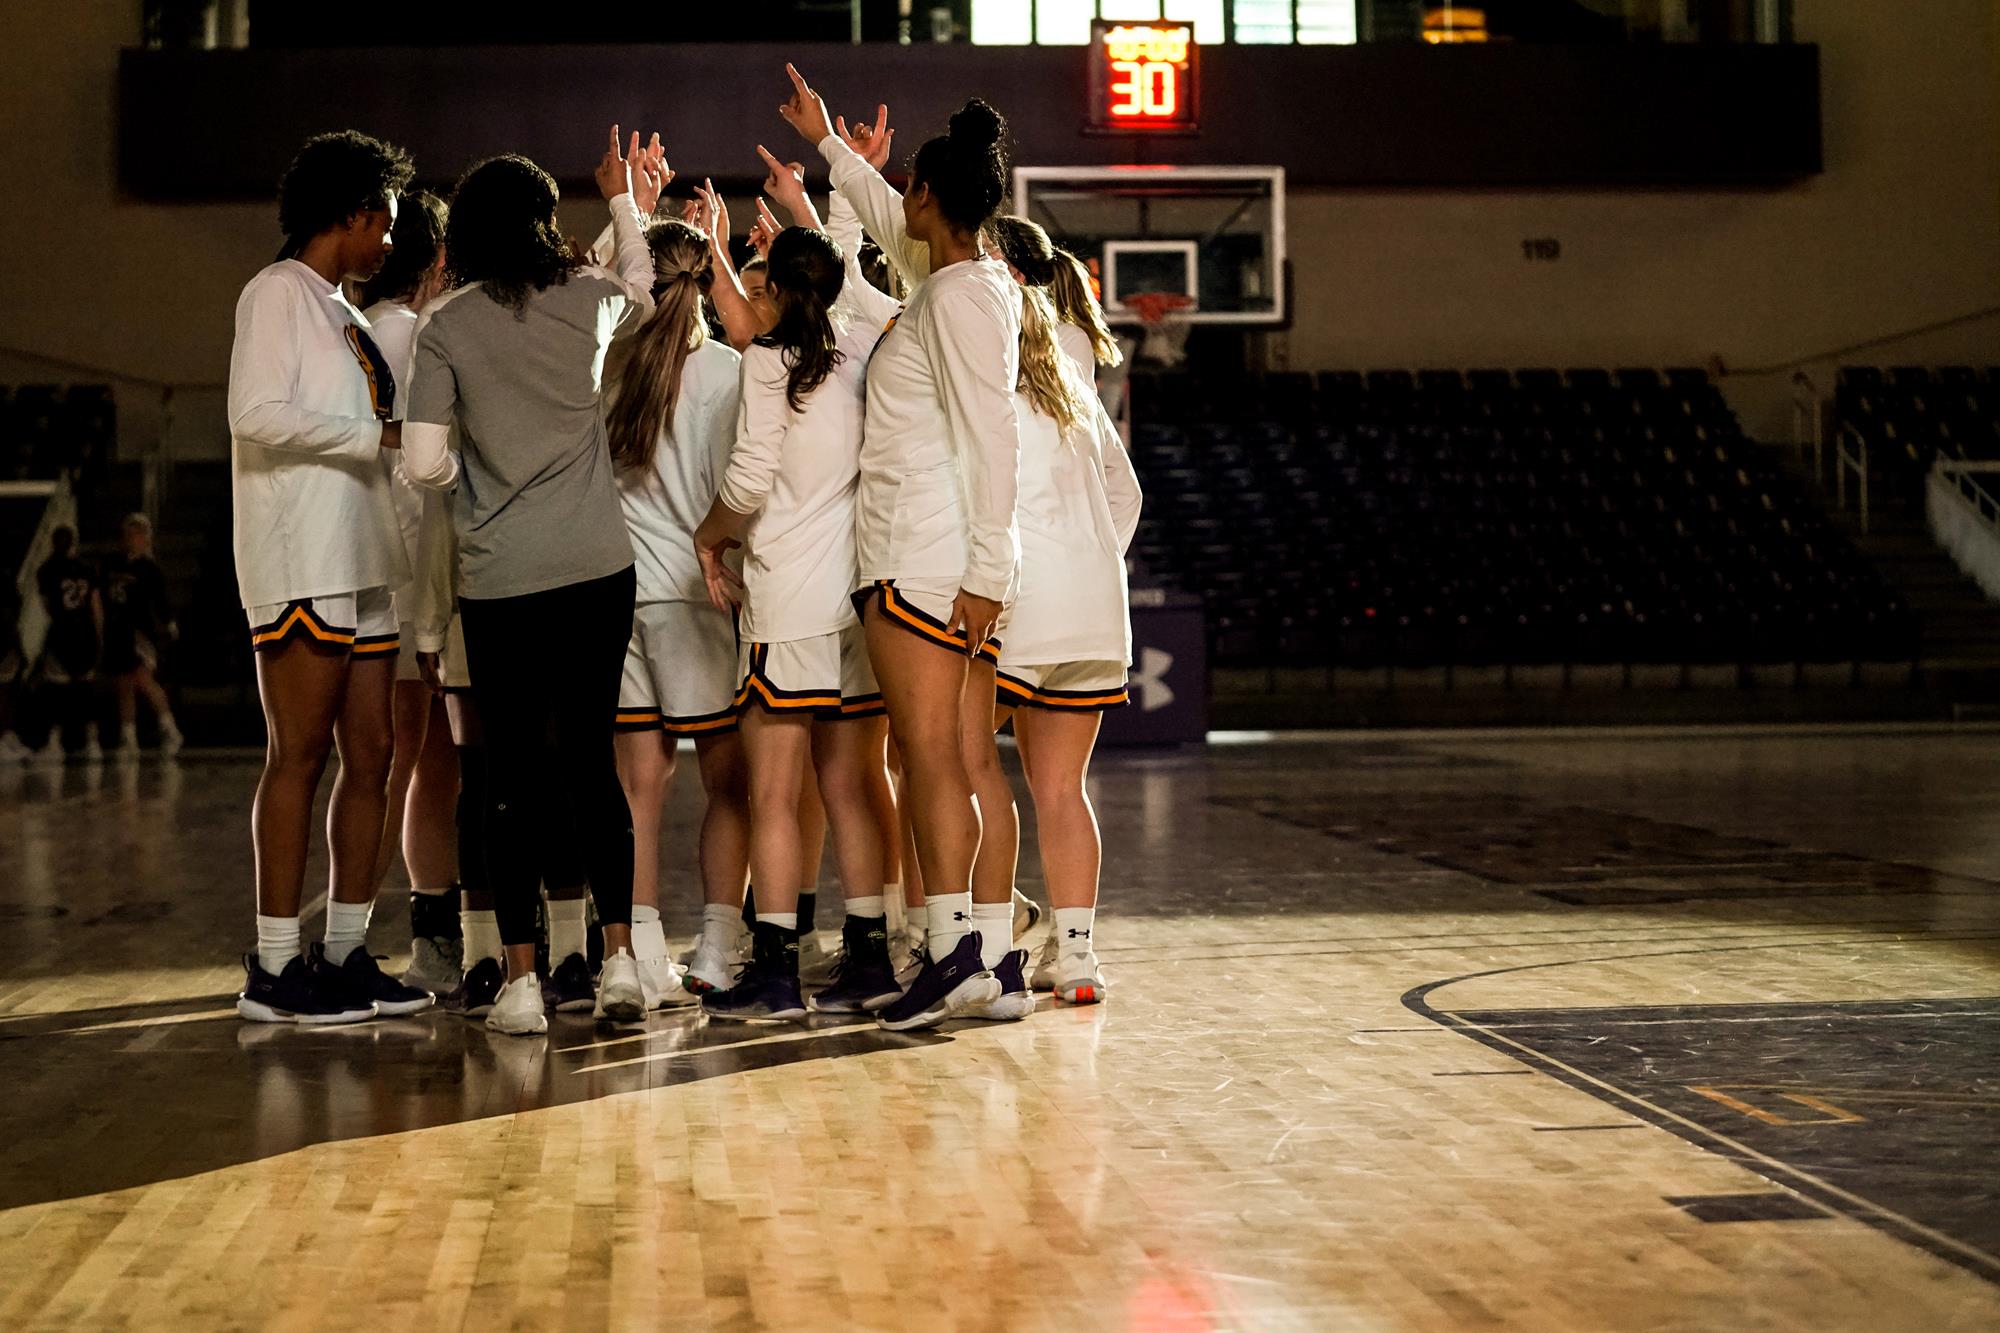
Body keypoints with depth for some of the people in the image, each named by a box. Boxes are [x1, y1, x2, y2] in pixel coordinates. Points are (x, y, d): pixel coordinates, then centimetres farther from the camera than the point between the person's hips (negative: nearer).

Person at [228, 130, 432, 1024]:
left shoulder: (343, 312, 23)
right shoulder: (278, 292, -2)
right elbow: (257, 415, -16)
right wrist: (377, 435, -13)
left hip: (362, 563, 9)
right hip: (300, 561, -9)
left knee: (370, 756, 5)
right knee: (299, 753, -9)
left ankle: (345, 951, 10)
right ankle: (275, 967, -7)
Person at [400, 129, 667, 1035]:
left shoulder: (444, 325, -4)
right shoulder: (588, 301, 1)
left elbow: (422, 463, -7)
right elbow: (641, 290, 26)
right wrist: (626, 205, 41)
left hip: (497, 579, -1)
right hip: (596, 570, 2)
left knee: (513, 772, 3)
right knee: (592, 759, 9)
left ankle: (521, 981, 4)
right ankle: (619, 961, 6)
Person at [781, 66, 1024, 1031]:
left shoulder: (958, 294, -10)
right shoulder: (976, 281, 16)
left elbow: (990, 436, -17)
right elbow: (895, 231, 37)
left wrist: (986, 570, -20)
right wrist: (828, 145, 48)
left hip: (923, 555, -9)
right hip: (956, 563, 9)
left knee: (928, 753, -11)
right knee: (967, 760, 7)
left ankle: (951, 950, -14)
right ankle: (994, 956, 7)